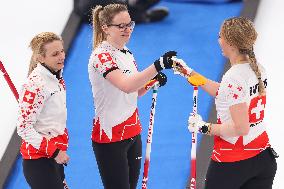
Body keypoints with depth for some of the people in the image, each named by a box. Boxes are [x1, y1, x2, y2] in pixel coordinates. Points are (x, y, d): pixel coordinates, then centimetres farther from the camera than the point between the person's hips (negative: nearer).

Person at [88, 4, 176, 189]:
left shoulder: (127, 54, 9)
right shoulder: (101, 55, -17)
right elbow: (126, 86, -34)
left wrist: (151, 82, -2)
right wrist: (158, 65, -43)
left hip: (132, 134, 8)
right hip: (110, 137, -8)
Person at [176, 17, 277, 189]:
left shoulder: (233, 78, -23)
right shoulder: (259, 69, 2)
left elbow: (240, 128, -23)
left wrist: (204, 127, -12)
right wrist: (193, 75, 20)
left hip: (231, 162, -7)